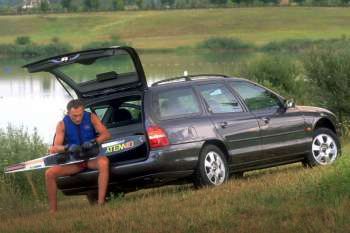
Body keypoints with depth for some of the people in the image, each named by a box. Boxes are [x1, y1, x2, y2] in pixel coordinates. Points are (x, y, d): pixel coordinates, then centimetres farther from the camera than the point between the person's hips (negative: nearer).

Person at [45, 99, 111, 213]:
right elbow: (55, 148, -8)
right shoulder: (62, 125, -2)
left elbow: (106, 134, -9)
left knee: (103, 162, -38)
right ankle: (53, 210, -11)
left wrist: (94, 142, -29)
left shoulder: (91, 118, -3)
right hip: (73, 162, 2)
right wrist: (67, 147, -30)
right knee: (49, 173, -20)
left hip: (92, 158, -2)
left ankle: (101, 202, -40)